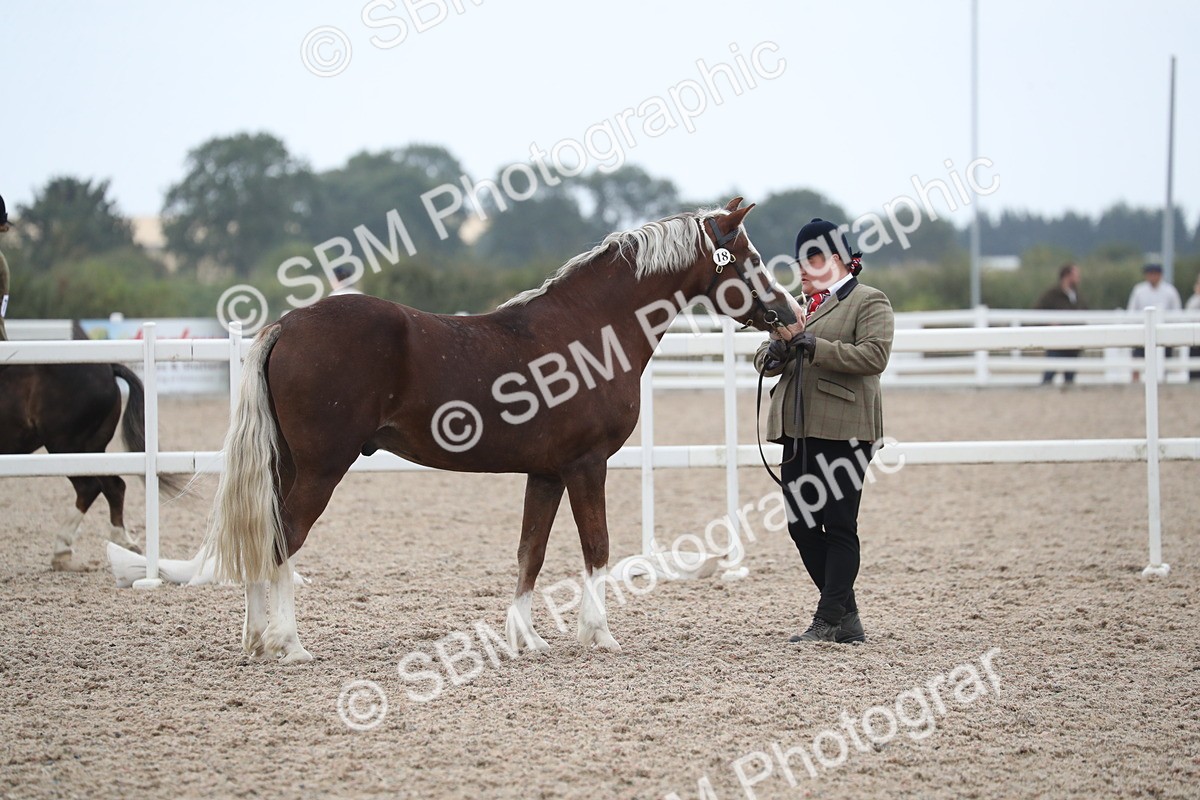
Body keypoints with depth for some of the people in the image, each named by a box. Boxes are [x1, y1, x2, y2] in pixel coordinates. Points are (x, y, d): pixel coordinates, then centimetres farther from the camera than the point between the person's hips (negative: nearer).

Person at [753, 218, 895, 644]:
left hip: (842, 429, -8)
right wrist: (772, 353, -4)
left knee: (838, 524, -5)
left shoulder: (869, 302, -1)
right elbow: (765, 357, 20)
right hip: (797, 429, 8)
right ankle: (845, 617, 14)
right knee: (801, 524, 7)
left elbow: (875, 355, -15)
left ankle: (831, 620, -3)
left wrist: (817, 348, -21)